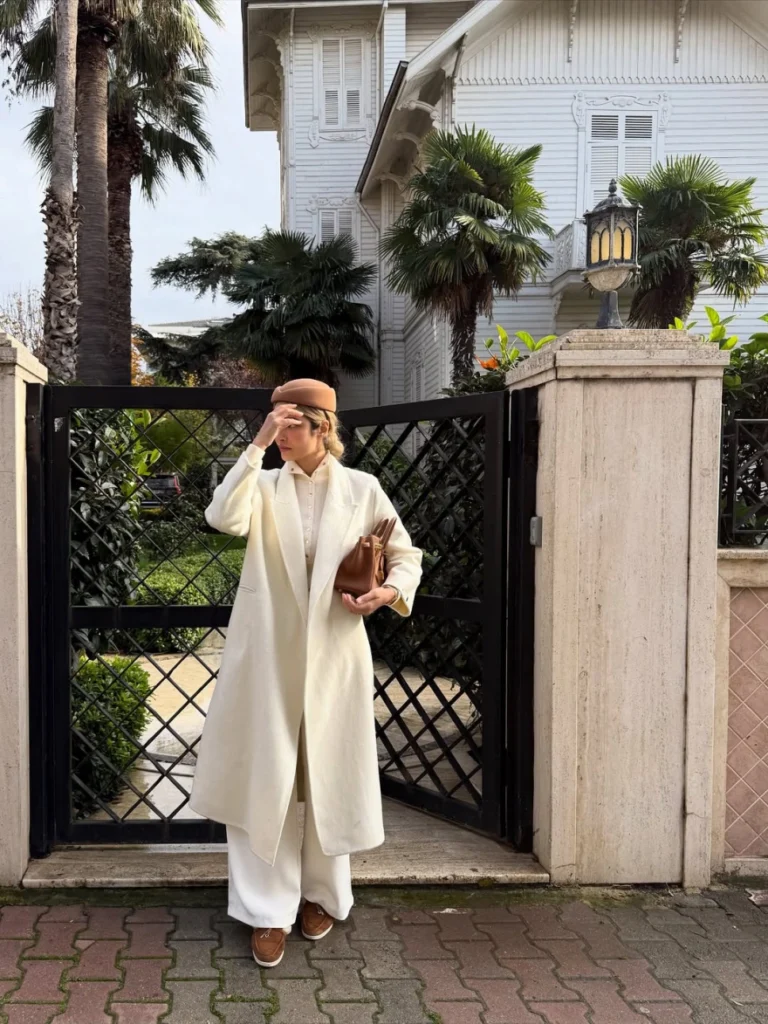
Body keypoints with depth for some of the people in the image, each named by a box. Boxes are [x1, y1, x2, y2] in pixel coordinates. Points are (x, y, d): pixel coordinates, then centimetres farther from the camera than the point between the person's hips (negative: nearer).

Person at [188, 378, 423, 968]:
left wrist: (387, 593, -11)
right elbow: (225, 519, -18)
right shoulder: (265, 486, 3)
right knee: (264, 778, 2)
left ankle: (322, 894, 32)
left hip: (334, 653, 0)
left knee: (330, 776, 11)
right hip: (267, 653, 0)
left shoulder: (362, 489, 2)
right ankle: (268, 911, 16)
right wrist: (257, 445, -18)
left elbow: (407, 556, 8)